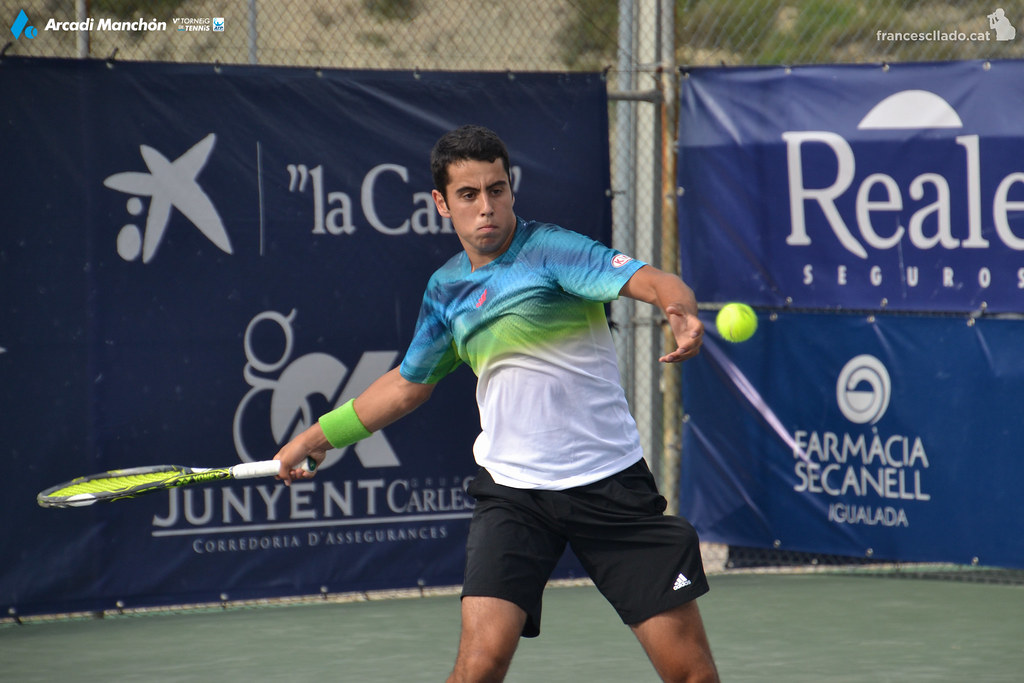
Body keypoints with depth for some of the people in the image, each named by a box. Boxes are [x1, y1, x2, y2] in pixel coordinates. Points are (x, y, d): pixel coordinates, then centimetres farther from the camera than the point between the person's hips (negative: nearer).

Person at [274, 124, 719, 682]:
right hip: (511, 489, 3)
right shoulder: (446, 289, 8)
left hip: (609, 482, -3)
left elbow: (652, 281, -24)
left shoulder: (551, 249, -8)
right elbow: (408, 385, 26)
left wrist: (682, 312, -46)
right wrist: (316, 437, 29)